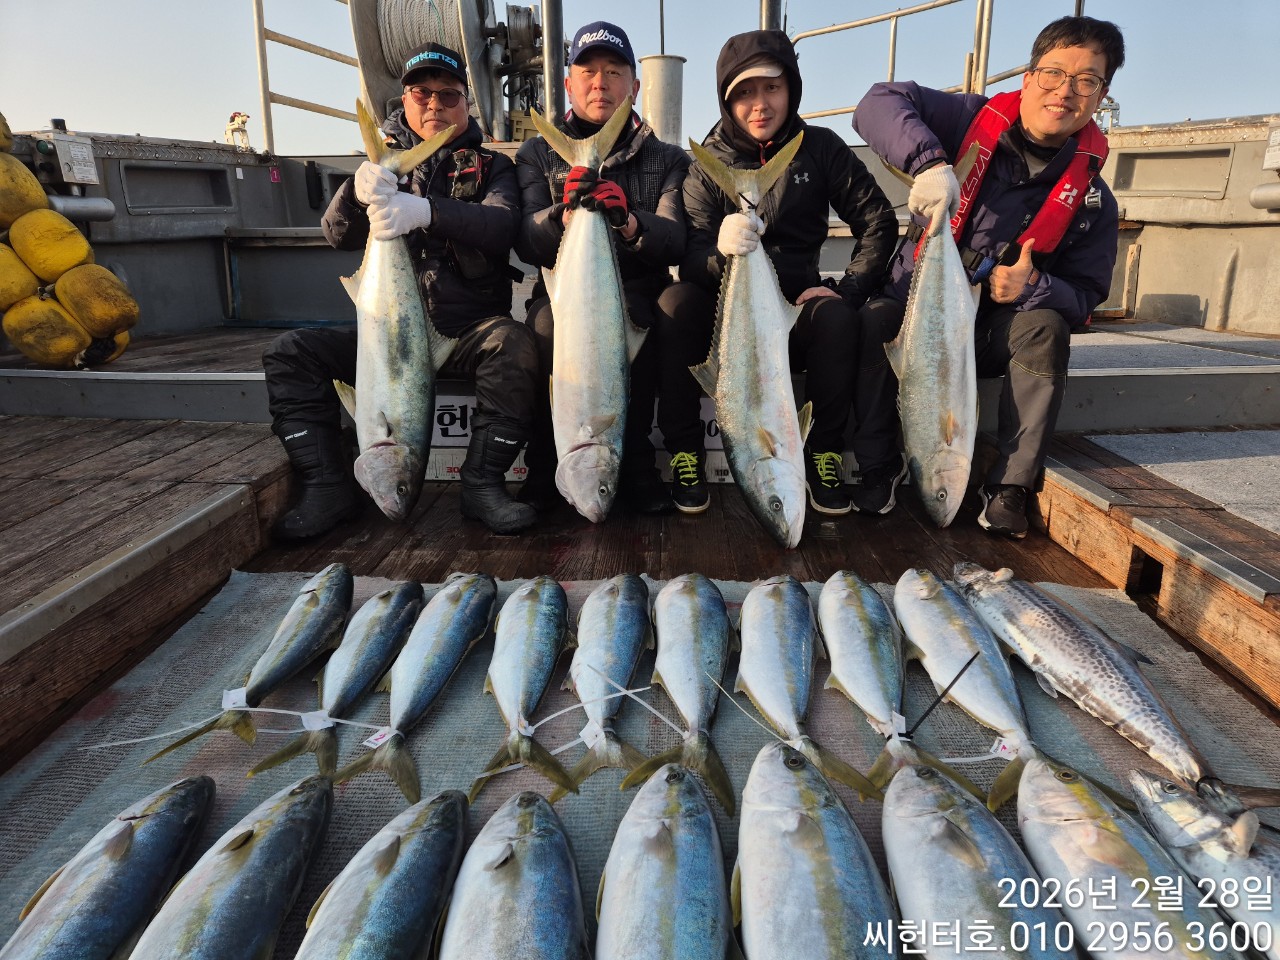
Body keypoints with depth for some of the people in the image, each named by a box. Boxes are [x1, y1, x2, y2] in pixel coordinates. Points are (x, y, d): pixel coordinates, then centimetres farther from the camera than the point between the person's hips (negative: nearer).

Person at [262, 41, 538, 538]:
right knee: (289, 352, -16)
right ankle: (328, 486, -12)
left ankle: (483, 482, -26)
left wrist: (426, 211, -34)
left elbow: (501, 225, -15)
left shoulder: (491, 166, 9)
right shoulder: (385, 165, 15)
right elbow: (338, 234, -2)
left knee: (514, 342, -35)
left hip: (470, 331, -2)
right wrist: (358, 190, -26)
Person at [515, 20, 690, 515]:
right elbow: (526, 242, -3)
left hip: (639, 300, 0)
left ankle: (633, 462, -15)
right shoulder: (537, 154, 15)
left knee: (629, 313, -32)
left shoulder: (667, 159, 15)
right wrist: (565, 212, -24)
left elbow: (675, 241, -5)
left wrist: (629, 222, -26)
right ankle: (548, 463, -13)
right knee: (548, 322, -32)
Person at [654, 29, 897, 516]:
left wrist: (847, 288, -12)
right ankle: (684, 451, -18)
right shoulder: (709, 161, -3)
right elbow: (690, 258, -16)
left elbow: (878, 222, 1)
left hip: (797, 308, 1)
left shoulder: (820, 147, 0)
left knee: (838, 316, -31)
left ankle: (824, 452, -12)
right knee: (674, 301, -29)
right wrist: (720, 250, -39)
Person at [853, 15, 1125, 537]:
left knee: (1046, 329, -29)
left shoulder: (1092, 198, -1)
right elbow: (879, 102, -17)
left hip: (994, 334, 2)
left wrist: (1033, 289, -23)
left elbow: (1085, 295, 0)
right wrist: (930, 162, -35)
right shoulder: (975, 120, -6)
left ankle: (1010, 485, -17)